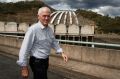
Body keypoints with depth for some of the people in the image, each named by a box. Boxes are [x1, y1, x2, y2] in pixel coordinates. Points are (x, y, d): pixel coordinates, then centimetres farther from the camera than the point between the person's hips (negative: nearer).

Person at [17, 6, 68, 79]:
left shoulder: (50, 30, 3)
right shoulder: (33, 29, -22)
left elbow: (54, 42, 18)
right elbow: (25, 48, -22)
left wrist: (61, 52, 4)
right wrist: (24, 67, -21)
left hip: (46, 61, 8)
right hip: (37, 62, -8)